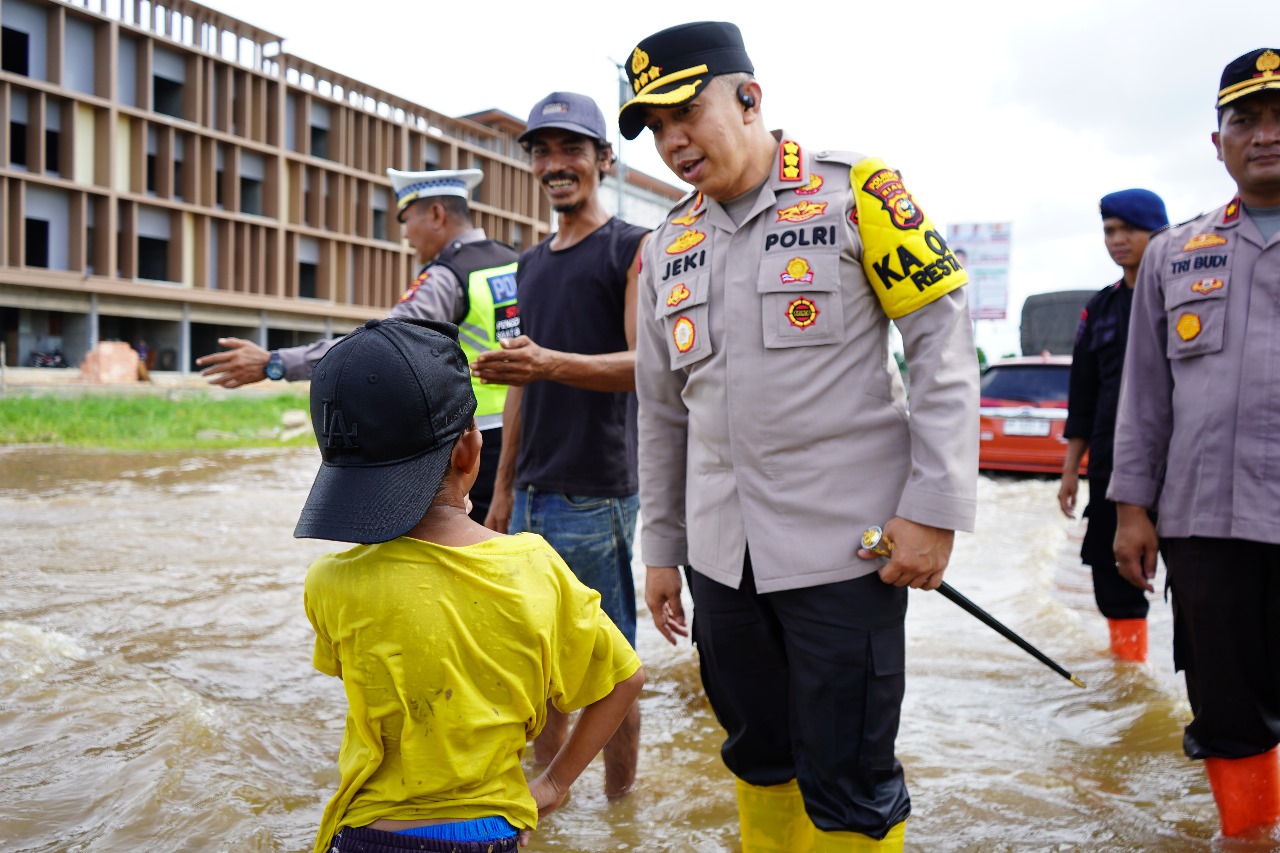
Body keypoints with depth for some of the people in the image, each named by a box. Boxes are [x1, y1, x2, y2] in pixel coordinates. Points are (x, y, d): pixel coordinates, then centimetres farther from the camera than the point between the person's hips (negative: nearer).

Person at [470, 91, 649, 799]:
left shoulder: (634, 248, -3)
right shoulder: (530, 264, 18)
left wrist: (551, 363, -31)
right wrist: (504, 488, 17)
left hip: (597, 495, -7)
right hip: (532, 494, 7)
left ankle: (621, 804, 13)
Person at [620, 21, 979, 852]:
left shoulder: (854, 190, -5)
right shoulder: (669, 246, 11)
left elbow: (944, 340, -7)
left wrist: (934, 508, -13)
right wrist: (661, 549, 18)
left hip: (845, 542, -5)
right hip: (721, 552, 6)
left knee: (846, 783, 1)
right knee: (759, 756, 17)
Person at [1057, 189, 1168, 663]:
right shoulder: (1100, 309, 14)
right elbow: (1082, 399, 16)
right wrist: (1071, 469, 14)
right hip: (1110, 465, 5)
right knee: (1111, 569, 8)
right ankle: (1127, 661, 22)